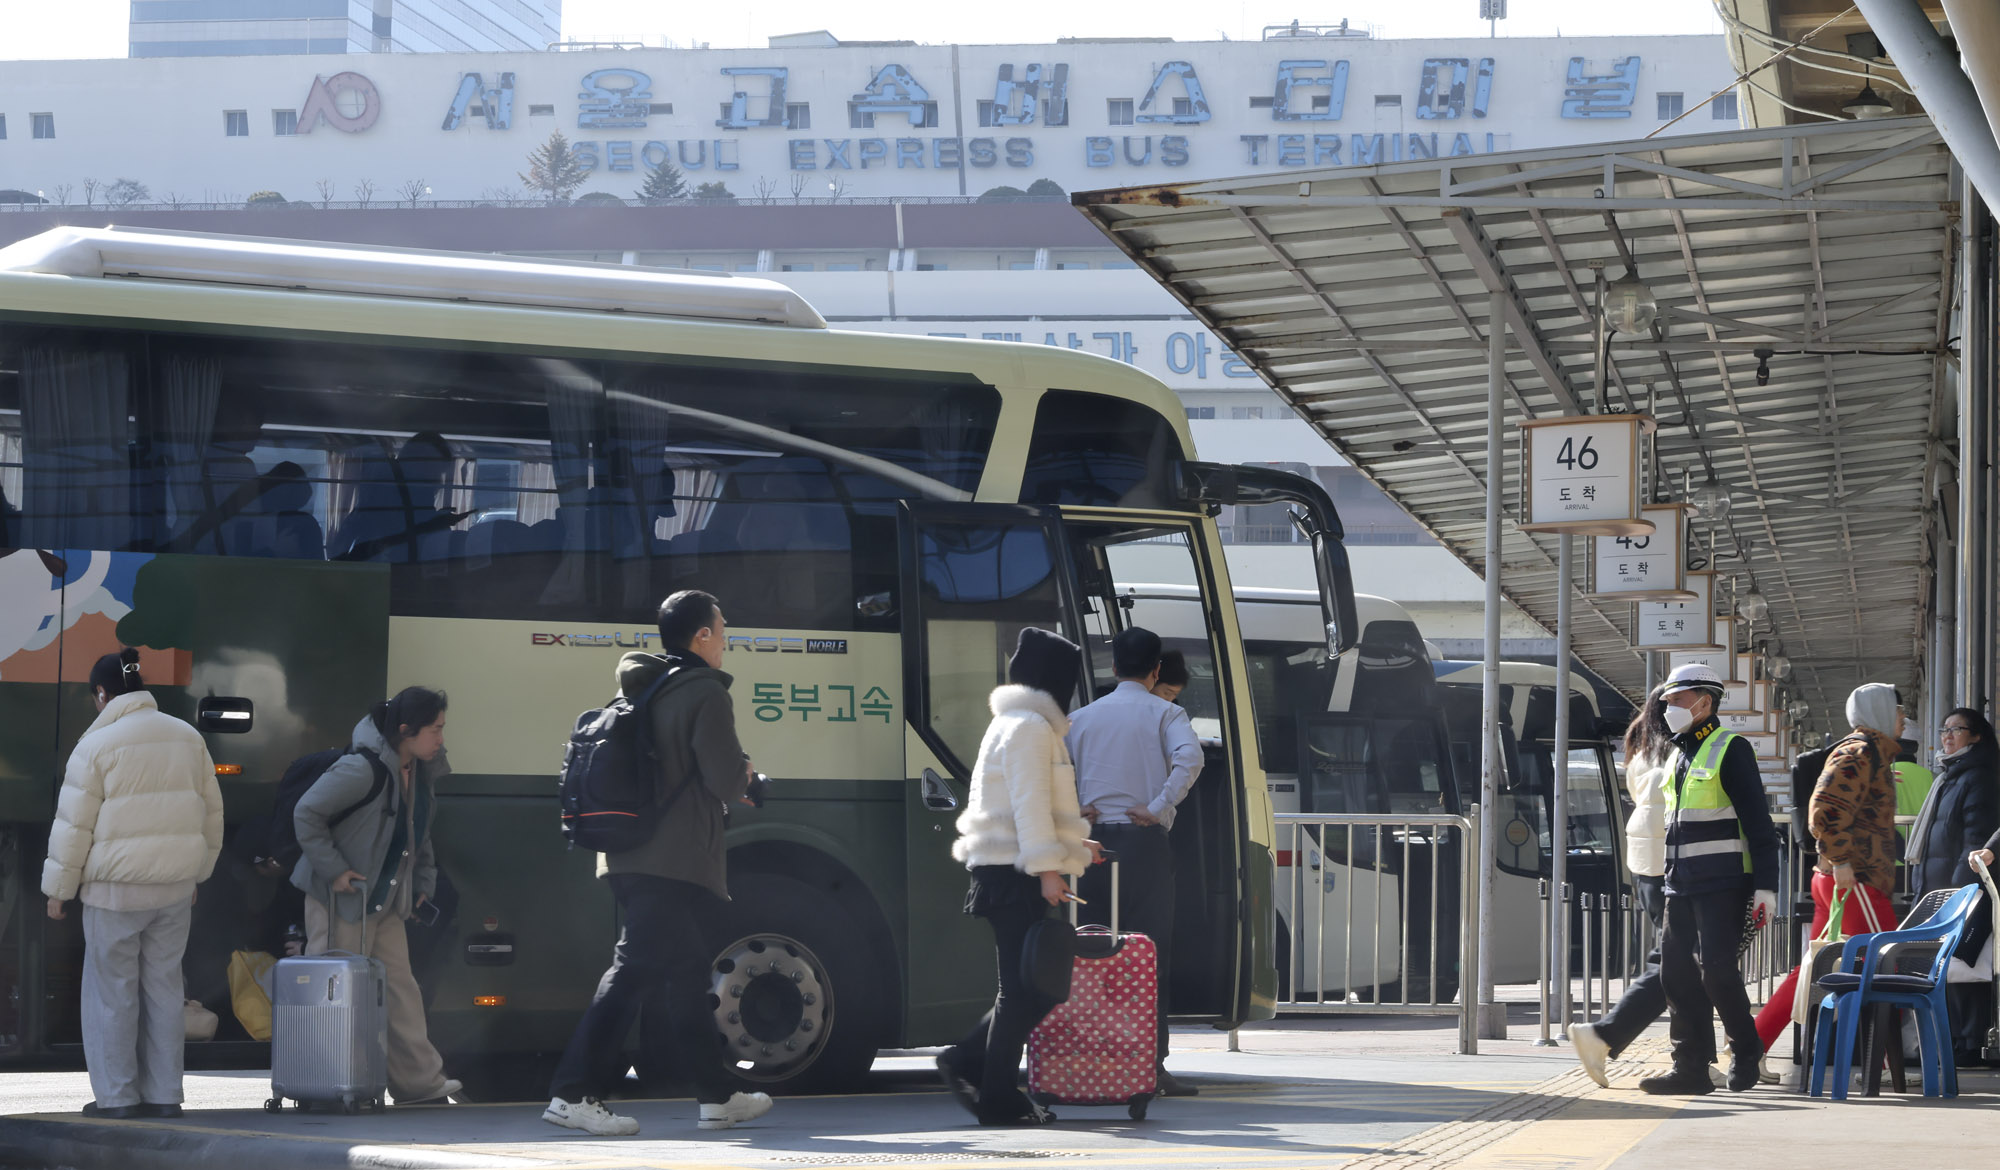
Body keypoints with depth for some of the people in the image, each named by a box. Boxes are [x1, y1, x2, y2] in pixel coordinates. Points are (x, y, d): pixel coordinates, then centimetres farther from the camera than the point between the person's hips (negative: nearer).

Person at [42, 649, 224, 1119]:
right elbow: (211, 812, 15)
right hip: (175, 886, 5)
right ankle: (163, 1094, 11)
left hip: (116, 888, -5)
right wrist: (197, 873, 24)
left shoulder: (97, 744, -9)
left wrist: (59, 888, 1)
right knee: (163, 986, 10)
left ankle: (116, 1094, 4)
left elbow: (74, 826, -8)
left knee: (112, 989, 3)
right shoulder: (187, 738, 8)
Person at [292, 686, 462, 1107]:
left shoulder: (420, 772, 6)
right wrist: (333, 870, -19)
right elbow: (307, 814, -20)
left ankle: (421, 1083, 11)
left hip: (386, 899, 8)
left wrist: (423, 880, 15)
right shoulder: (363, 769, -22)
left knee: (400, 987, 8)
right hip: (340, 898, -8)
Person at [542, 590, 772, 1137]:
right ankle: (573, 1093, -13)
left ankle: (717, 1096, 19)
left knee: (686, 977, 14)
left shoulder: (641, 691, 17)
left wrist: (729, 783, 25)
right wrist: (744, 774, 8)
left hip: (634, 860, 9)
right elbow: (727, 782, -15)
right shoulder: (705, 693, -10)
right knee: (633, 973, -10)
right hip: (677, 863, -9)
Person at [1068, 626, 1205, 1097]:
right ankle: (1151, 1066, -6)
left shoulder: (1082, 717, 13)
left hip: (1095, 842, 3)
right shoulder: (1164, 714, 2)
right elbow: (1189, 759, -18)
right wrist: (1159, 808, -13)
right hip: (1145, 842, -3)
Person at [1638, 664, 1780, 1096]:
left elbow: (1758, 822, -10)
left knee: (1715, 968, -13)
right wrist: (1666, 880, 23)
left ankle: (1746, 1055, 5)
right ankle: (1691, 1068, 5)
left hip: (1721, 884, -8)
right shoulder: (1680, 756, 19)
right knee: (1675, 974, 2)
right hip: (1681, 884, 8)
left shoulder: (1731, 750, -6)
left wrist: (1765, 885, -15)